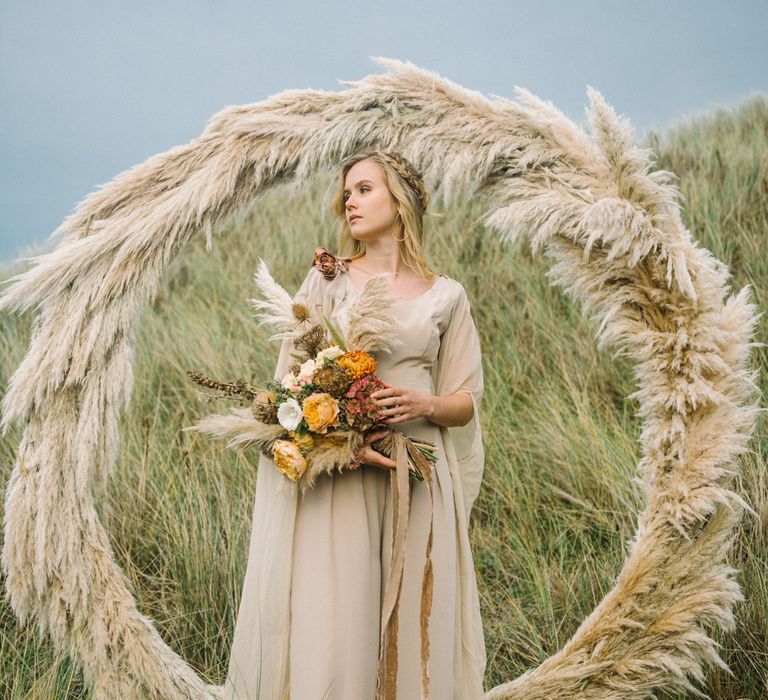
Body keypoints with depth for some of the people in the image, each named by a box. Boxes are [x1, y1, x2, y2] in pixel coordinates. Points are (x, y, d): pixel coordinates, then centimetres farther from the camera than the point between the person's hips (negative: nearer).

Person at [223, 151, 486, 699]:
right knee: (327, 628, -6)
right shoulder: (327, 280, 6)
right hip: (335, 475, -1)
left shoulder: (445, 296, 8)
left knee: (414, 626, 3)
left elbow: (466, 402, 11)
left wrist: (424, 404, -12)